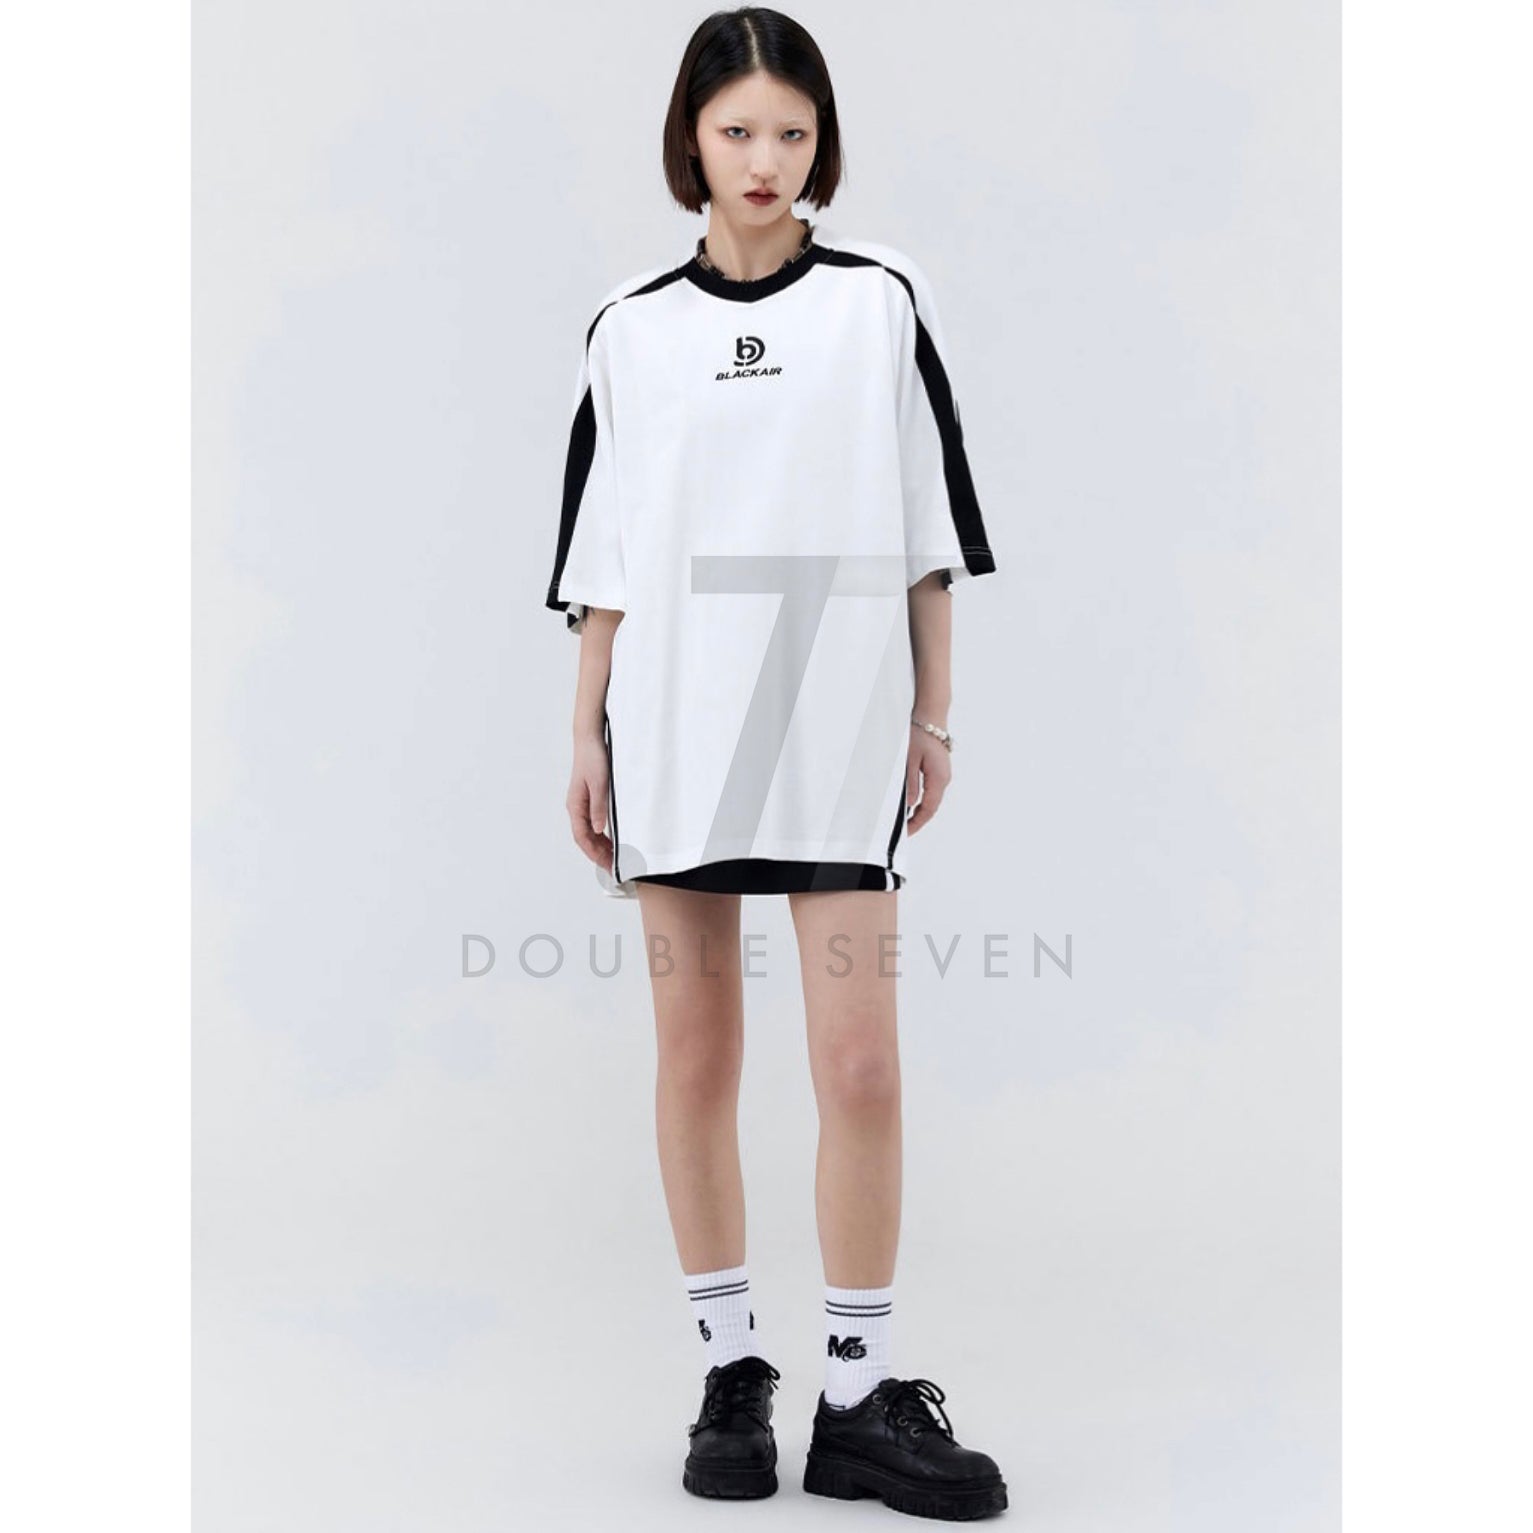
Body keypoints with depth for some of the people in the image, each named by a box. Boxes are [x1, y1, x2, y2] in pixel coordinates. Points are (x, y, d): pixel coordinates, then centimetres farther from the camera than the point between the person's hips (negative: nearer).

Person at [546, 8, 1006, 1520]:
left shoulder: (881, 298, 6)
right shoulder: (631, 326, 8)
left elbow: (927, 522, 7)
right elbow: (603, 551, 9)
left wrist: (932, 711, 4)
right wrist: (587, 735, 6)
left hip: (841, 715, -1)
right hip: (673, 721, 2)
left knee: (859, 1058, -7)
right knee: (695, 1054, 5)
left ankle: (862, 1395, 5)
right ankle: (730, 1370, 18)